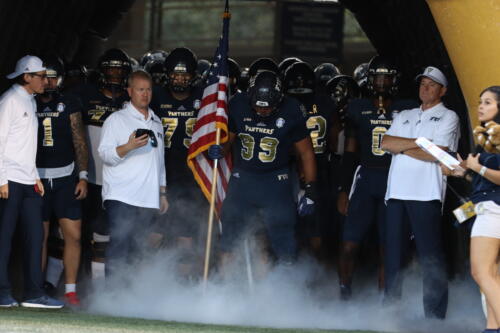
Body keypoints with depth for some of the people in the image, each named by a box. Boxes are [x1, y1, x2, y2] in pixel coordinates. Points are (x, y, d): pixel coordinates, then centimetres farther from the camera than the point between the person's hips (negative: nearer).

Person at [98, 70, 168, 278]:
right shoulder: (117, 120, 2)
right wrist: (129, 147, -24)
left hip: (147, 199, 6)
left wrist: (162, 193, 23)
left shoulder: (156, 122, 21)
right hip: (120, 197, -6)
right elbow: (105, 154, -8)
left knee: (137, 248, 3)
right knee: (120, 245, -13)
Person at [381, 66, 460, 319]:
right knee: (393, 253, 5)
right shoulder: (405, 117, 23)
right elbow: (386, 143, 6)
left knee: (431, 257, -9)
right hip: (397, 193, 6)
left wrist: (402, 148, 0)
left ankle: (435, 315, -9)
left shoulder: (448, 117, 6)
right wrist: (420, 143, -3)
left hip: (426, 193, -6)